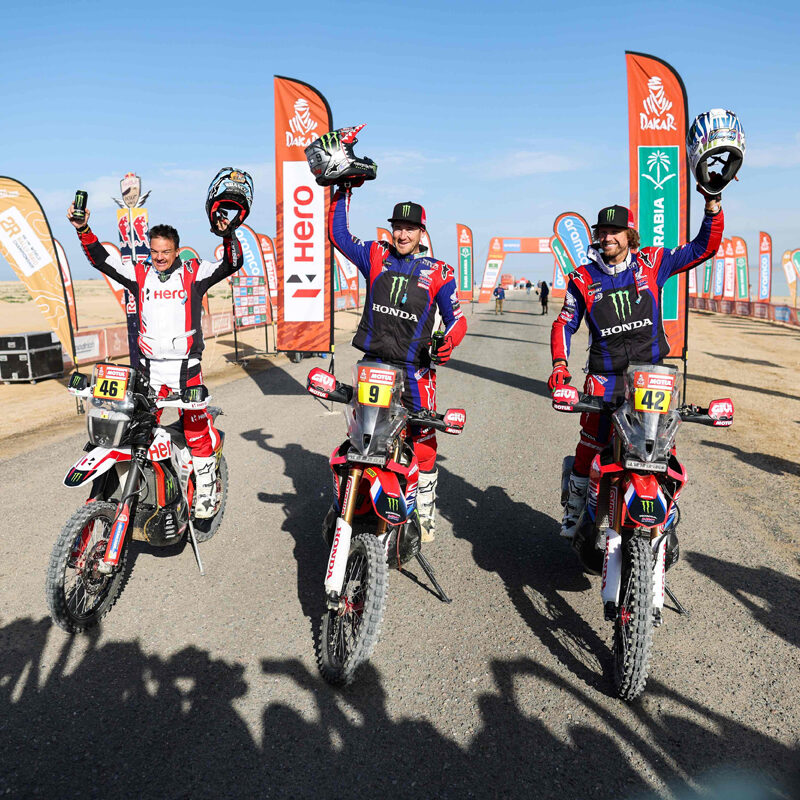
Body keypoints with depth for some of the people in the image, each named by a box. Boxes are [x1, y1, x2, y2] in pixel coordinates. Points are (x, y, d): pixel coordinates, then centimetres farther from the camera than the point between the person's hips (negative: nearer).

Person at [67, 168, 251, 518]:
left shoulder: (194, 273, 1)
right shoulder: (139, 273, 8)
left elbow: (231, 264, -8)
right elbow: (102, 259, 7)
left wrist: (227, 233, -25)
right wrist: (83, 230, -6)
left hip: (185, 367, -3)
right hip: (149, 367, 3)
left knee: (198, 430, -2)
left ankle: (205, 490, 10)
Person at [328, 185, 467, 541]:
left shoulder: (438, 271, 2)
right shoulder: (375, 256, 8)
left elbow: (456, 317, 2)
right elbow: (338, 233, 13)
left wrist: (449, 342, -18)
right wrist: (343, 192, 8)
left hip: (415, 368, -2)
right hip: (373, 364, 2)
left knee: (423, 443, 2)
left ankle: (425, 513, 18)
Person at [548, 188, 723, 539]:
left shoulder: (652, 263, 4)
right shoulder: (583, 278, 4)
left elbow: (703, 247, 10)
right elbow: (565, 322, 8)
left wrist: (713, 204, -1)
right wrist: (559, 363, -5)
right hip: (605, 377, -1)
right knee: (590, 447, -1)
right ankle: (574, 508, 17)